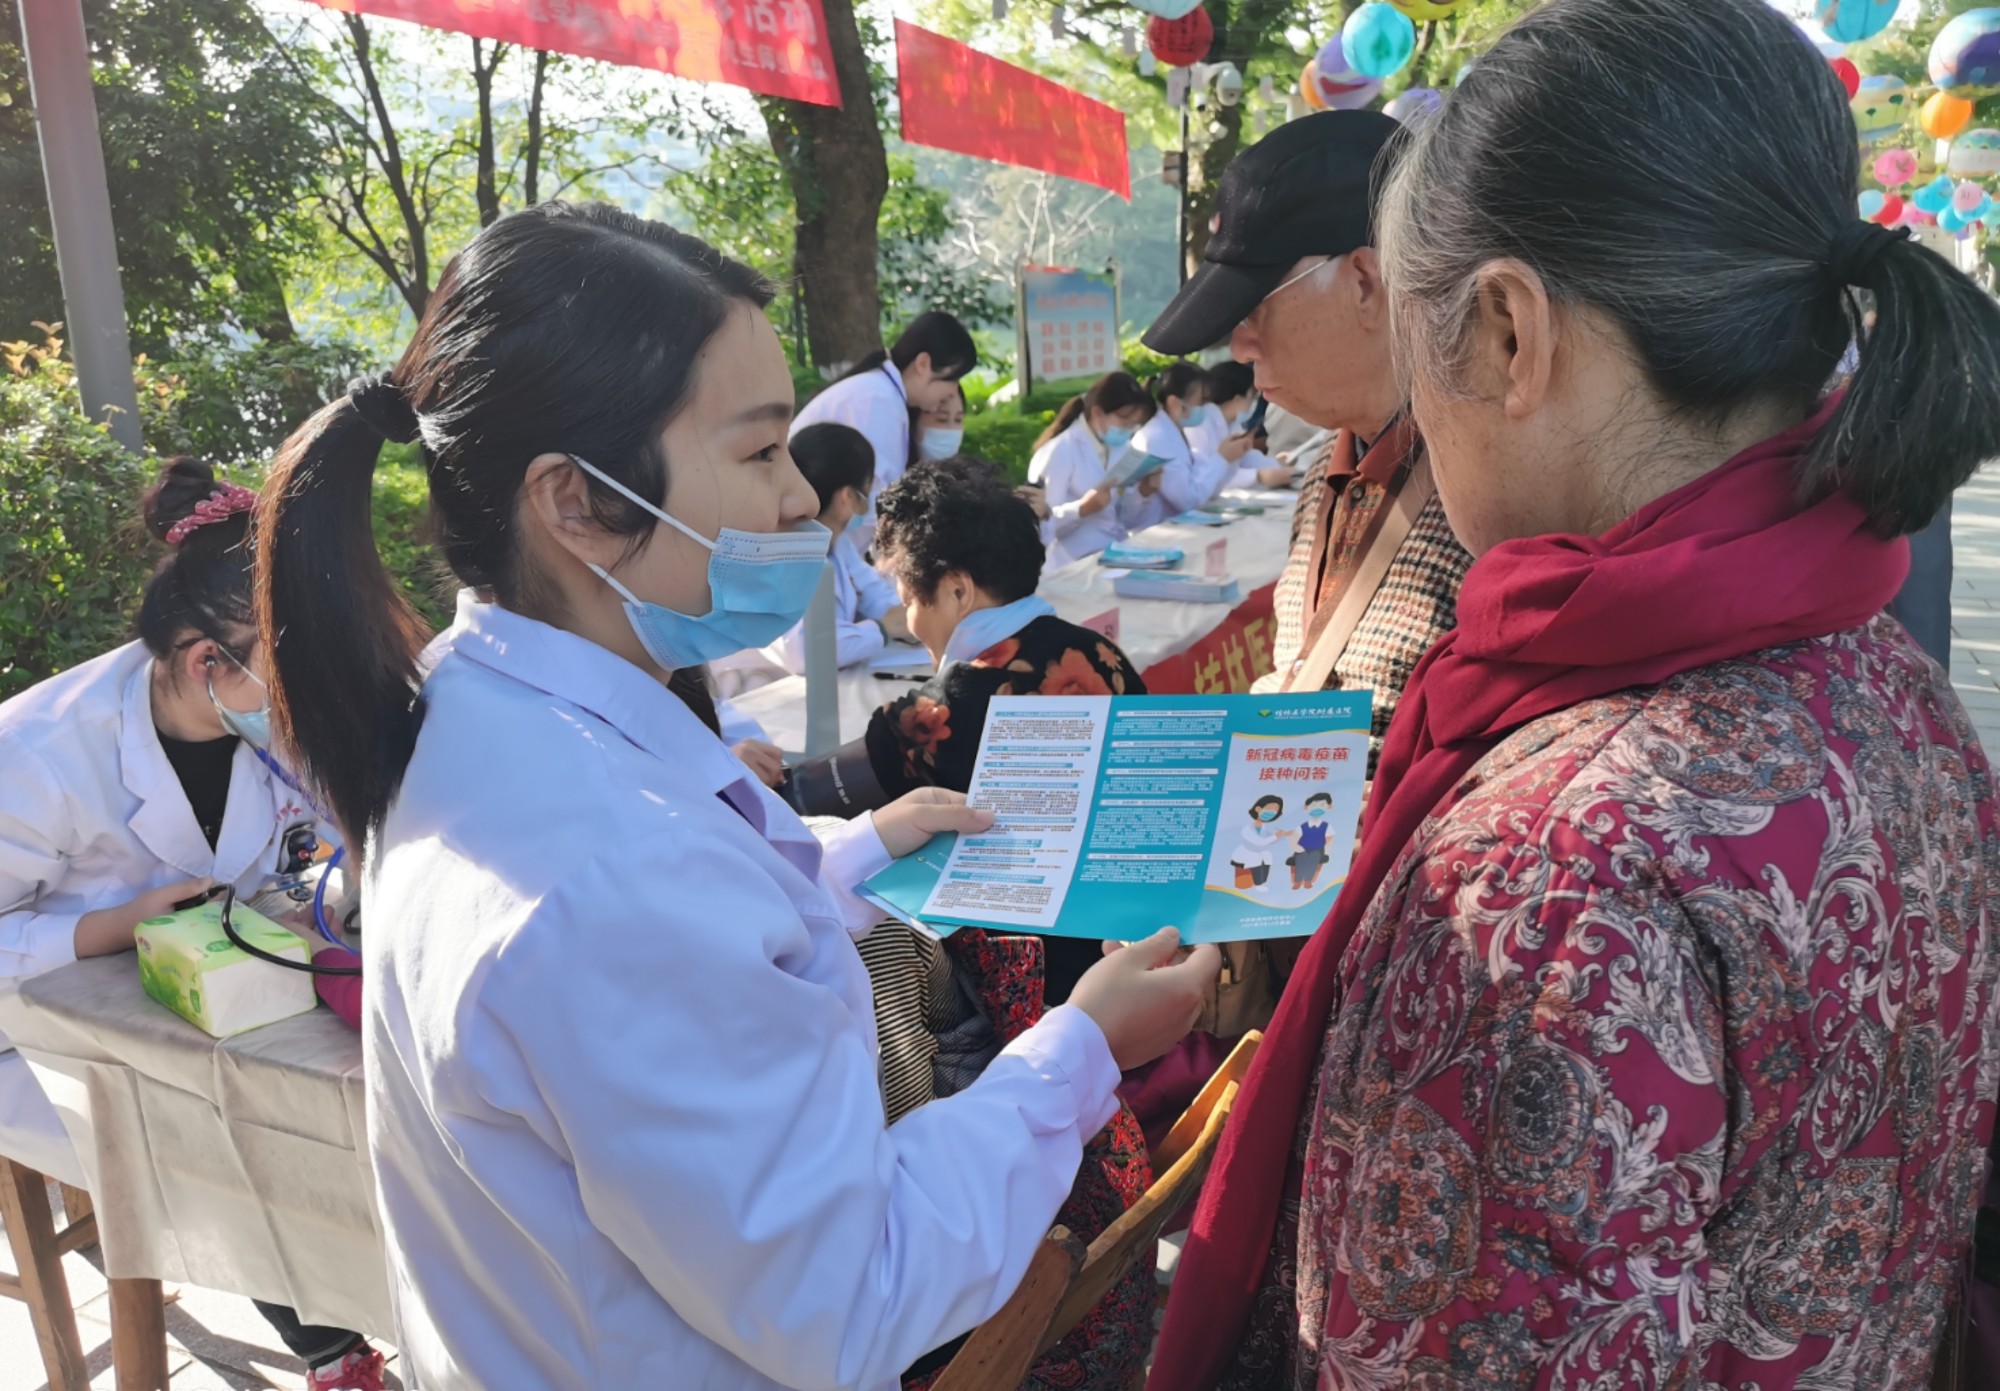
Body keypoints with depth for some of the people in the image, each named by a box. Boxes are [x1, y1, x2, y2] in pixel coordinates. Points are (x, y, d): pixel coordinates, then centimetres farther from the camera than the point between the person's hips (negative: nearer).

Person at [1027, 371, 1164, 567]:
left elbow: (1124, 520, 13)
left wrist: (1143, 493, -5)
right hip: (1075, 564, -7)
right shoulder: (1059, 451, -10)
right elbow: (1044, 526, -15)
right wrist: (1082, 509, -31)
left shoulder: (1122, 447, 11)